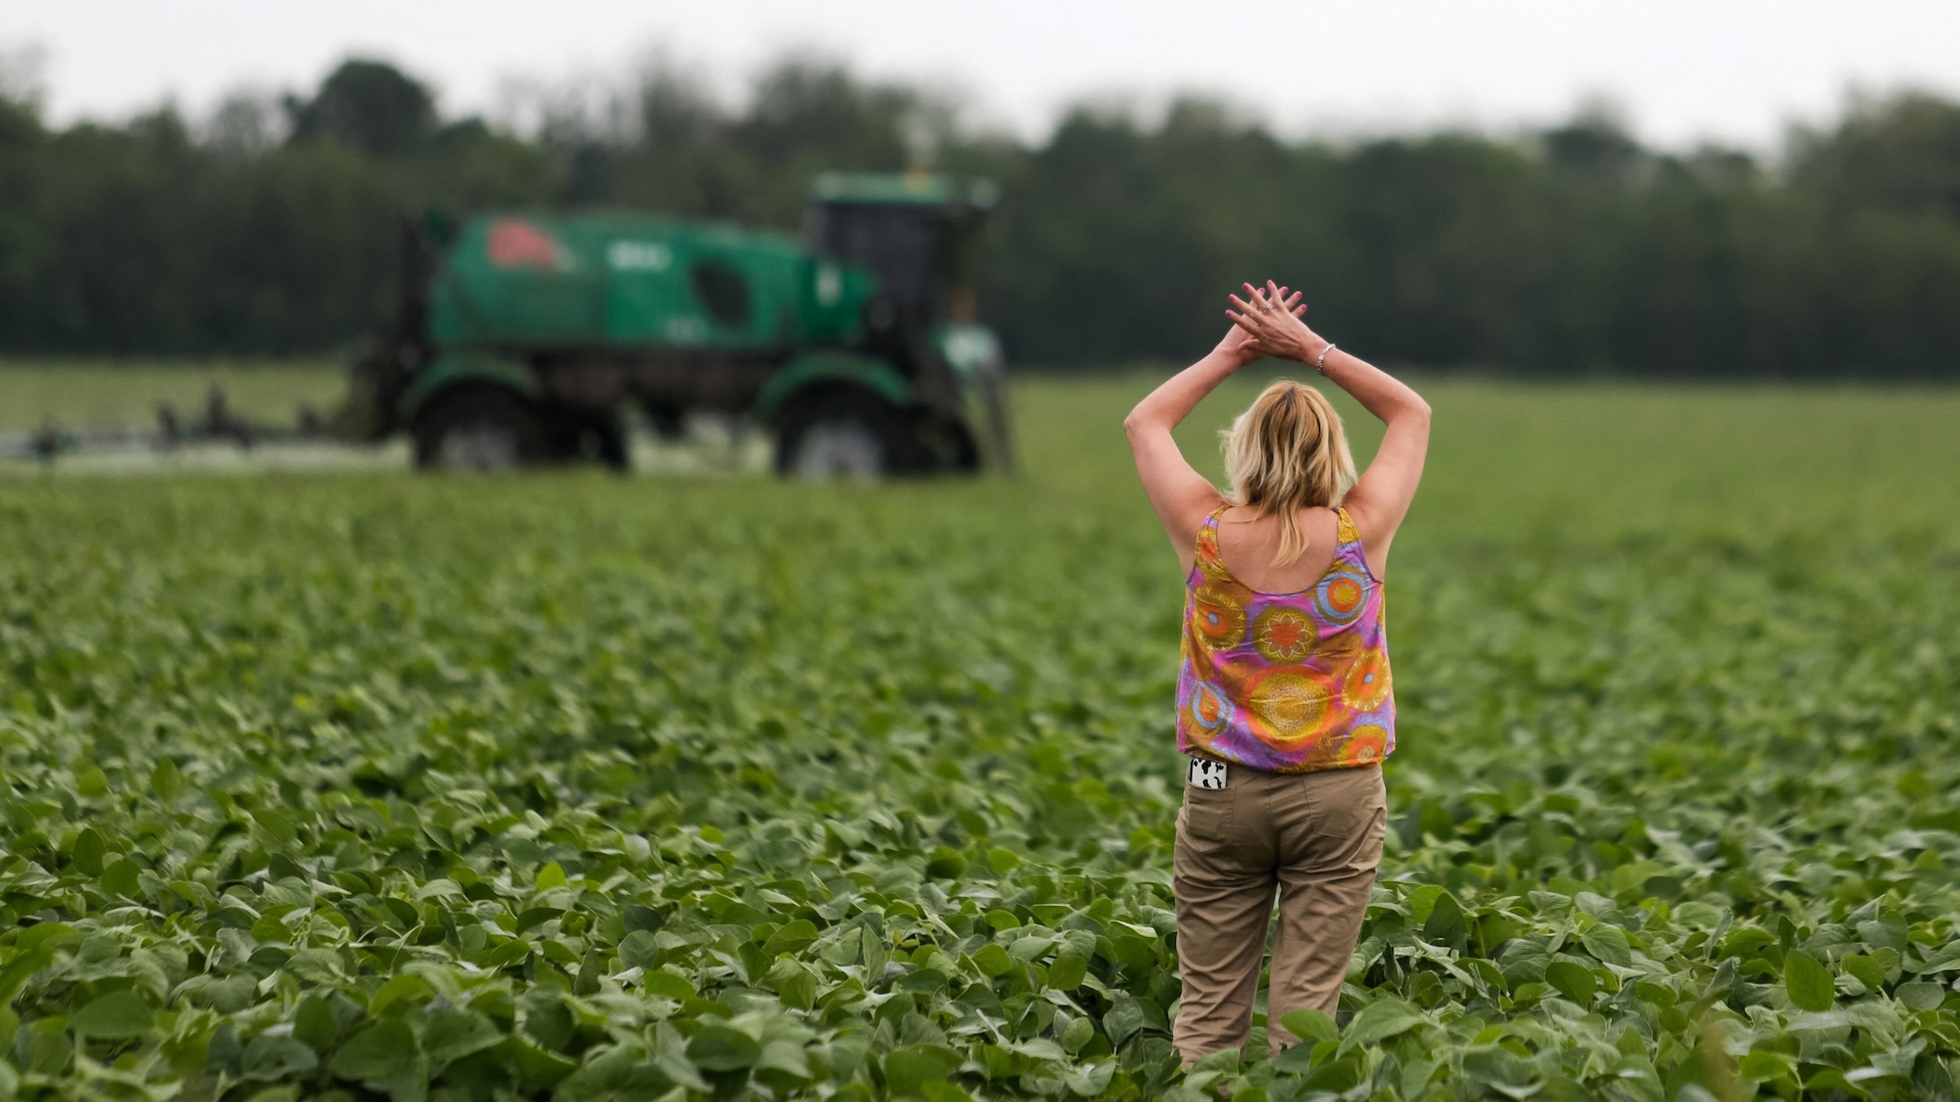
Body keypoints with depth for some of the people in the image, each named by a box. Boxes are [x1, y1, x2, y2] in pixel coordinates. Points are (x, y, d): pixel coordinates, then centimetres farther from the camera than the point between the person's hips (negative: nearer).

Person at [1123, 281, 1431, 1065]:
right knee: (1305, 1010, 1)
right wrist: (1311, 349, 6)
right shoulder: (1360, 534, -9)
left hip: (1223, 791, 1)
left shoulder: (1208, 535, -8)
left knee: (1207, 1014, 5)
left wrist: (1229, 353, 10)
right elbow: (1412, 413, 8)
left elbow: (1144, 424, 10)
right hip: (1335, 794, 0)